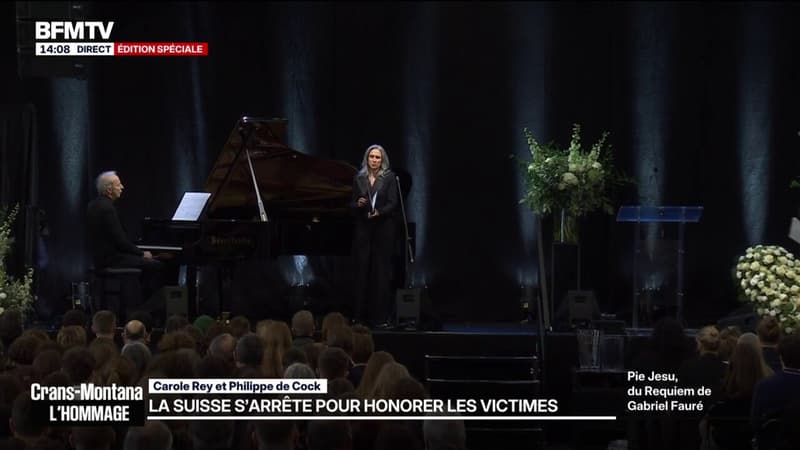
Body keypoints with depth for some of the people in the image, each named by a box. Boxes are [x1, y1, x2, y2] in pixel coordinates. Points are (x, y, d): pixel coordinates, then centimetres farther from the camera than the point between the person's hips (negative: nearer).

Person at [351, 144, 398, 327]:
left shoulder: (389, 178, 0)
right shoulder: (358, 178, 8)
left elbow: (393, 203, -7)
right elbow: (352, 204, 9)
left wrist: (379, 212, -24)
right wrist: (358, 204, -13)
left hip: (383, 228, -3)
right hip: (363, 229, 3)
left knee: (381, 269, -2)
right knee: (362, 269, 1)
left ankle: (381, 314, 0)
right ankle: (360, 313, 4)